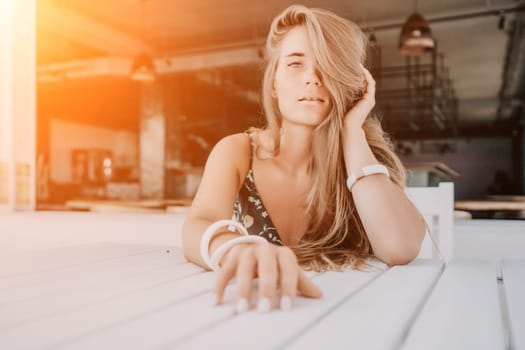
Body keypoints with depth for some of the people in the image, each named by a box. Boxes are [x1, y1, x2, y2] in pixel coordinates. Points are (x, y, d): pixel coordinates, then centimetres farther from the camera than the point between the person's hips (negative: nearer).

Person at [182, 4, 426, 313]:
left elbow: (400, 248, -20)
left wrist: (351, 130, -16)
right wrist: (236, 249, -44)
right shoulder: (236, 151, -4)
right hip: (255, 310, 0)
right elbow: (197, 228, -22)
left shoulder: (364, 154, -3)